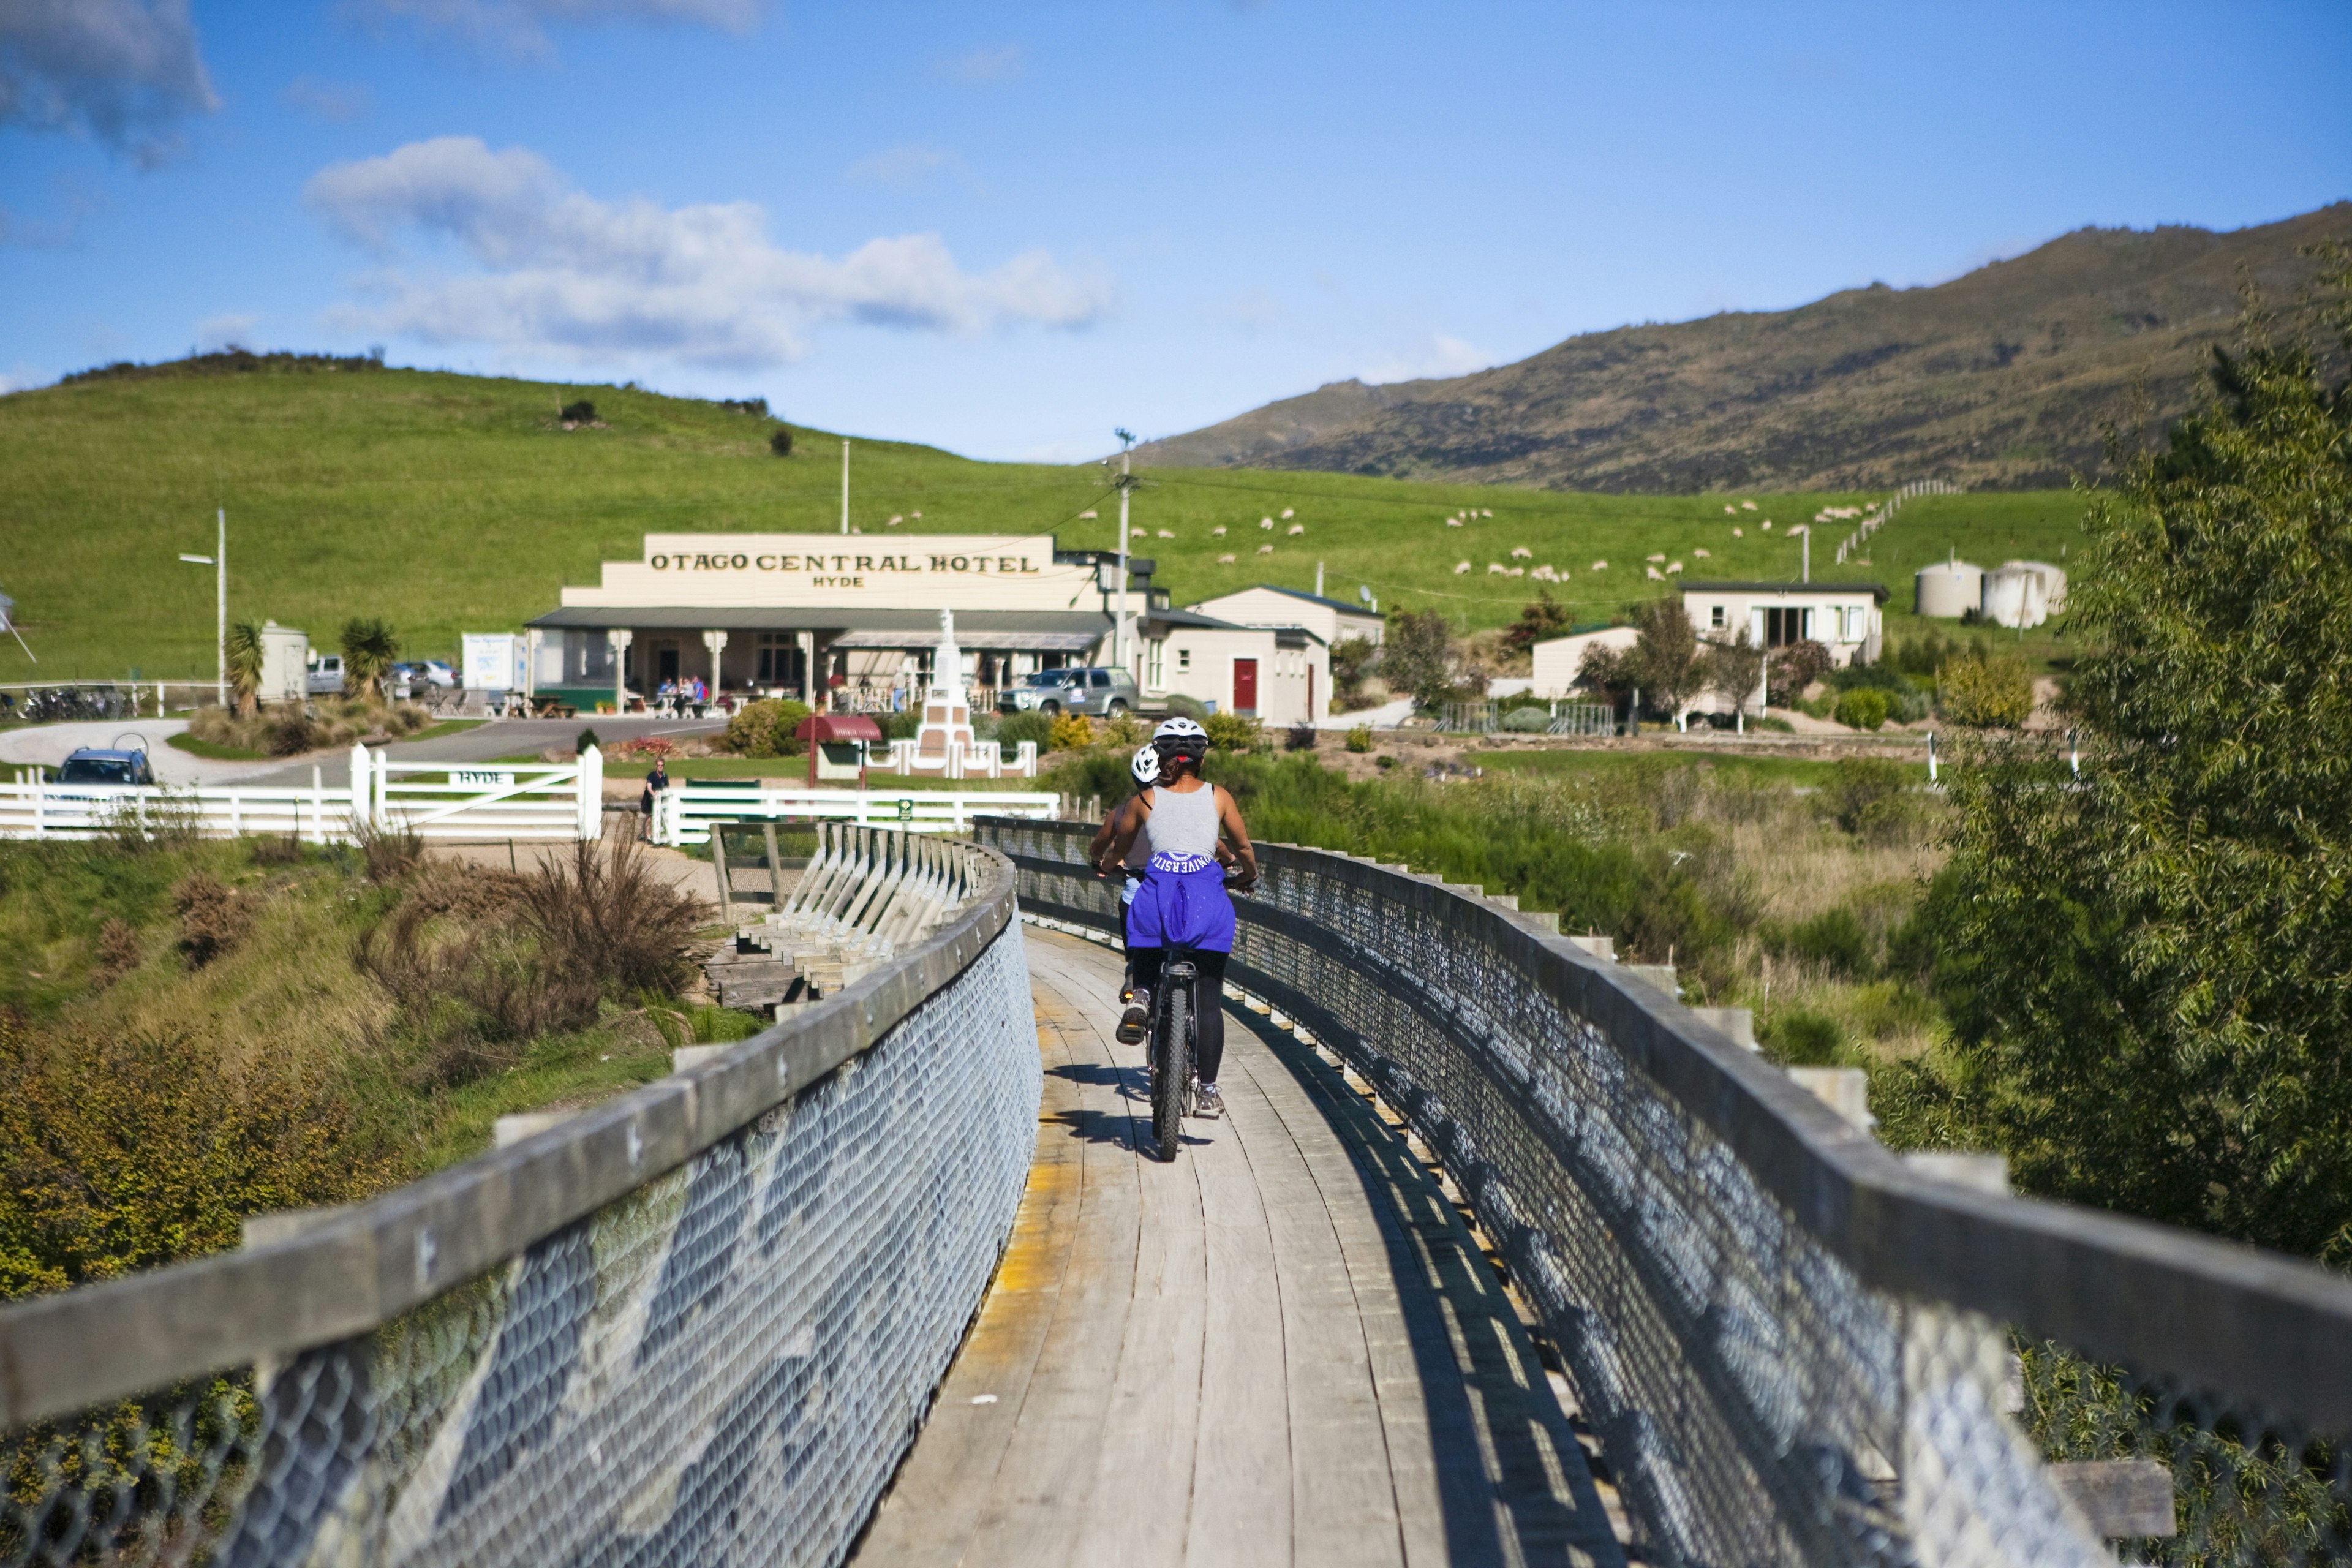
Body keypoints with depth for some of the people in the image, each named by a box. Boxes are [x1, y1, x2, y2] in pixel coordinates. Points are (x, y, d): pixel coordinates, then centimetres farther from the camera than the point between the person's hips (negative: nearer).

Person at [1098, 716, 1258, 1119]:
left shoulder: (1144, 800, 11)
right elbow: (1244, 849, 19)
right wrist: (1250, 877, 41)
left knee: (1144, 952, 28)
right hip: (1208, 896, 0)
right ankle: (1208, 1089, 2)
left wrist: (1103, 868, 47)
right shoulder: (1218, 796, 10)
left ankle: (1141, 995, -6)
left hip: (1157, 892, 0)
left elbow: (1116, 851, 24)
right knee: (1209, 1000, 6)